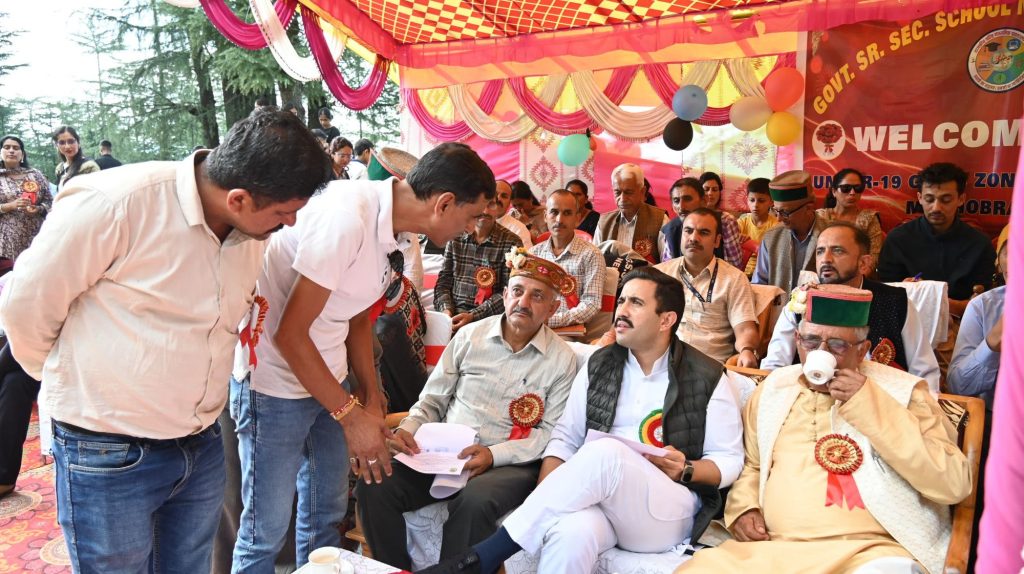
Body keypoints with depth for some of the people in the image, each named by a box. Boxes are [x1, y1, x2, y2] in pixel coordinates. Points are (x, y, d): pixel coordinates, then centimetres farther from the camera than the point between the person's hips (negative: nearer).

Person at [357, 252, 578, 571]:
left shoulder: (562, 359, 0)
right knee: (375, 487, -19)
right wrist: (409, 429, -8)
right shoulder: (470, 335, 8)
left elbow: (551, 432, -3)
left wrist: (494, 454, -17)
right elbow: (433, 399, 13)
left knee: (474, 503, -36)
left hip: (510, 463, -3)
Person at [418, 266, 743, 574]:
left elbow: (731, 459, 7)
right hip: (597, 497, 2)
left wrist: (686, 470, -15)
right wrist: (544, 503, -8)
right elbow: (565, 438, 9)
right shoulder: (599, 365, 10)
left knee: (605, 453, -36)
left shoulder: (706, 378, 1)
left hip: (670, 512, -2)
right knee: (571, 534, -39)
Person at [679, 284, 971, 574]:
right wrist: (743, 507, 4)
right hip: (771, 549, 3)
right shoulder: (774, 388, 12)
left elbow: (954, 484, -10)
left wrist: (872, 406, -14)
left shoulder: (900, 391, 1)